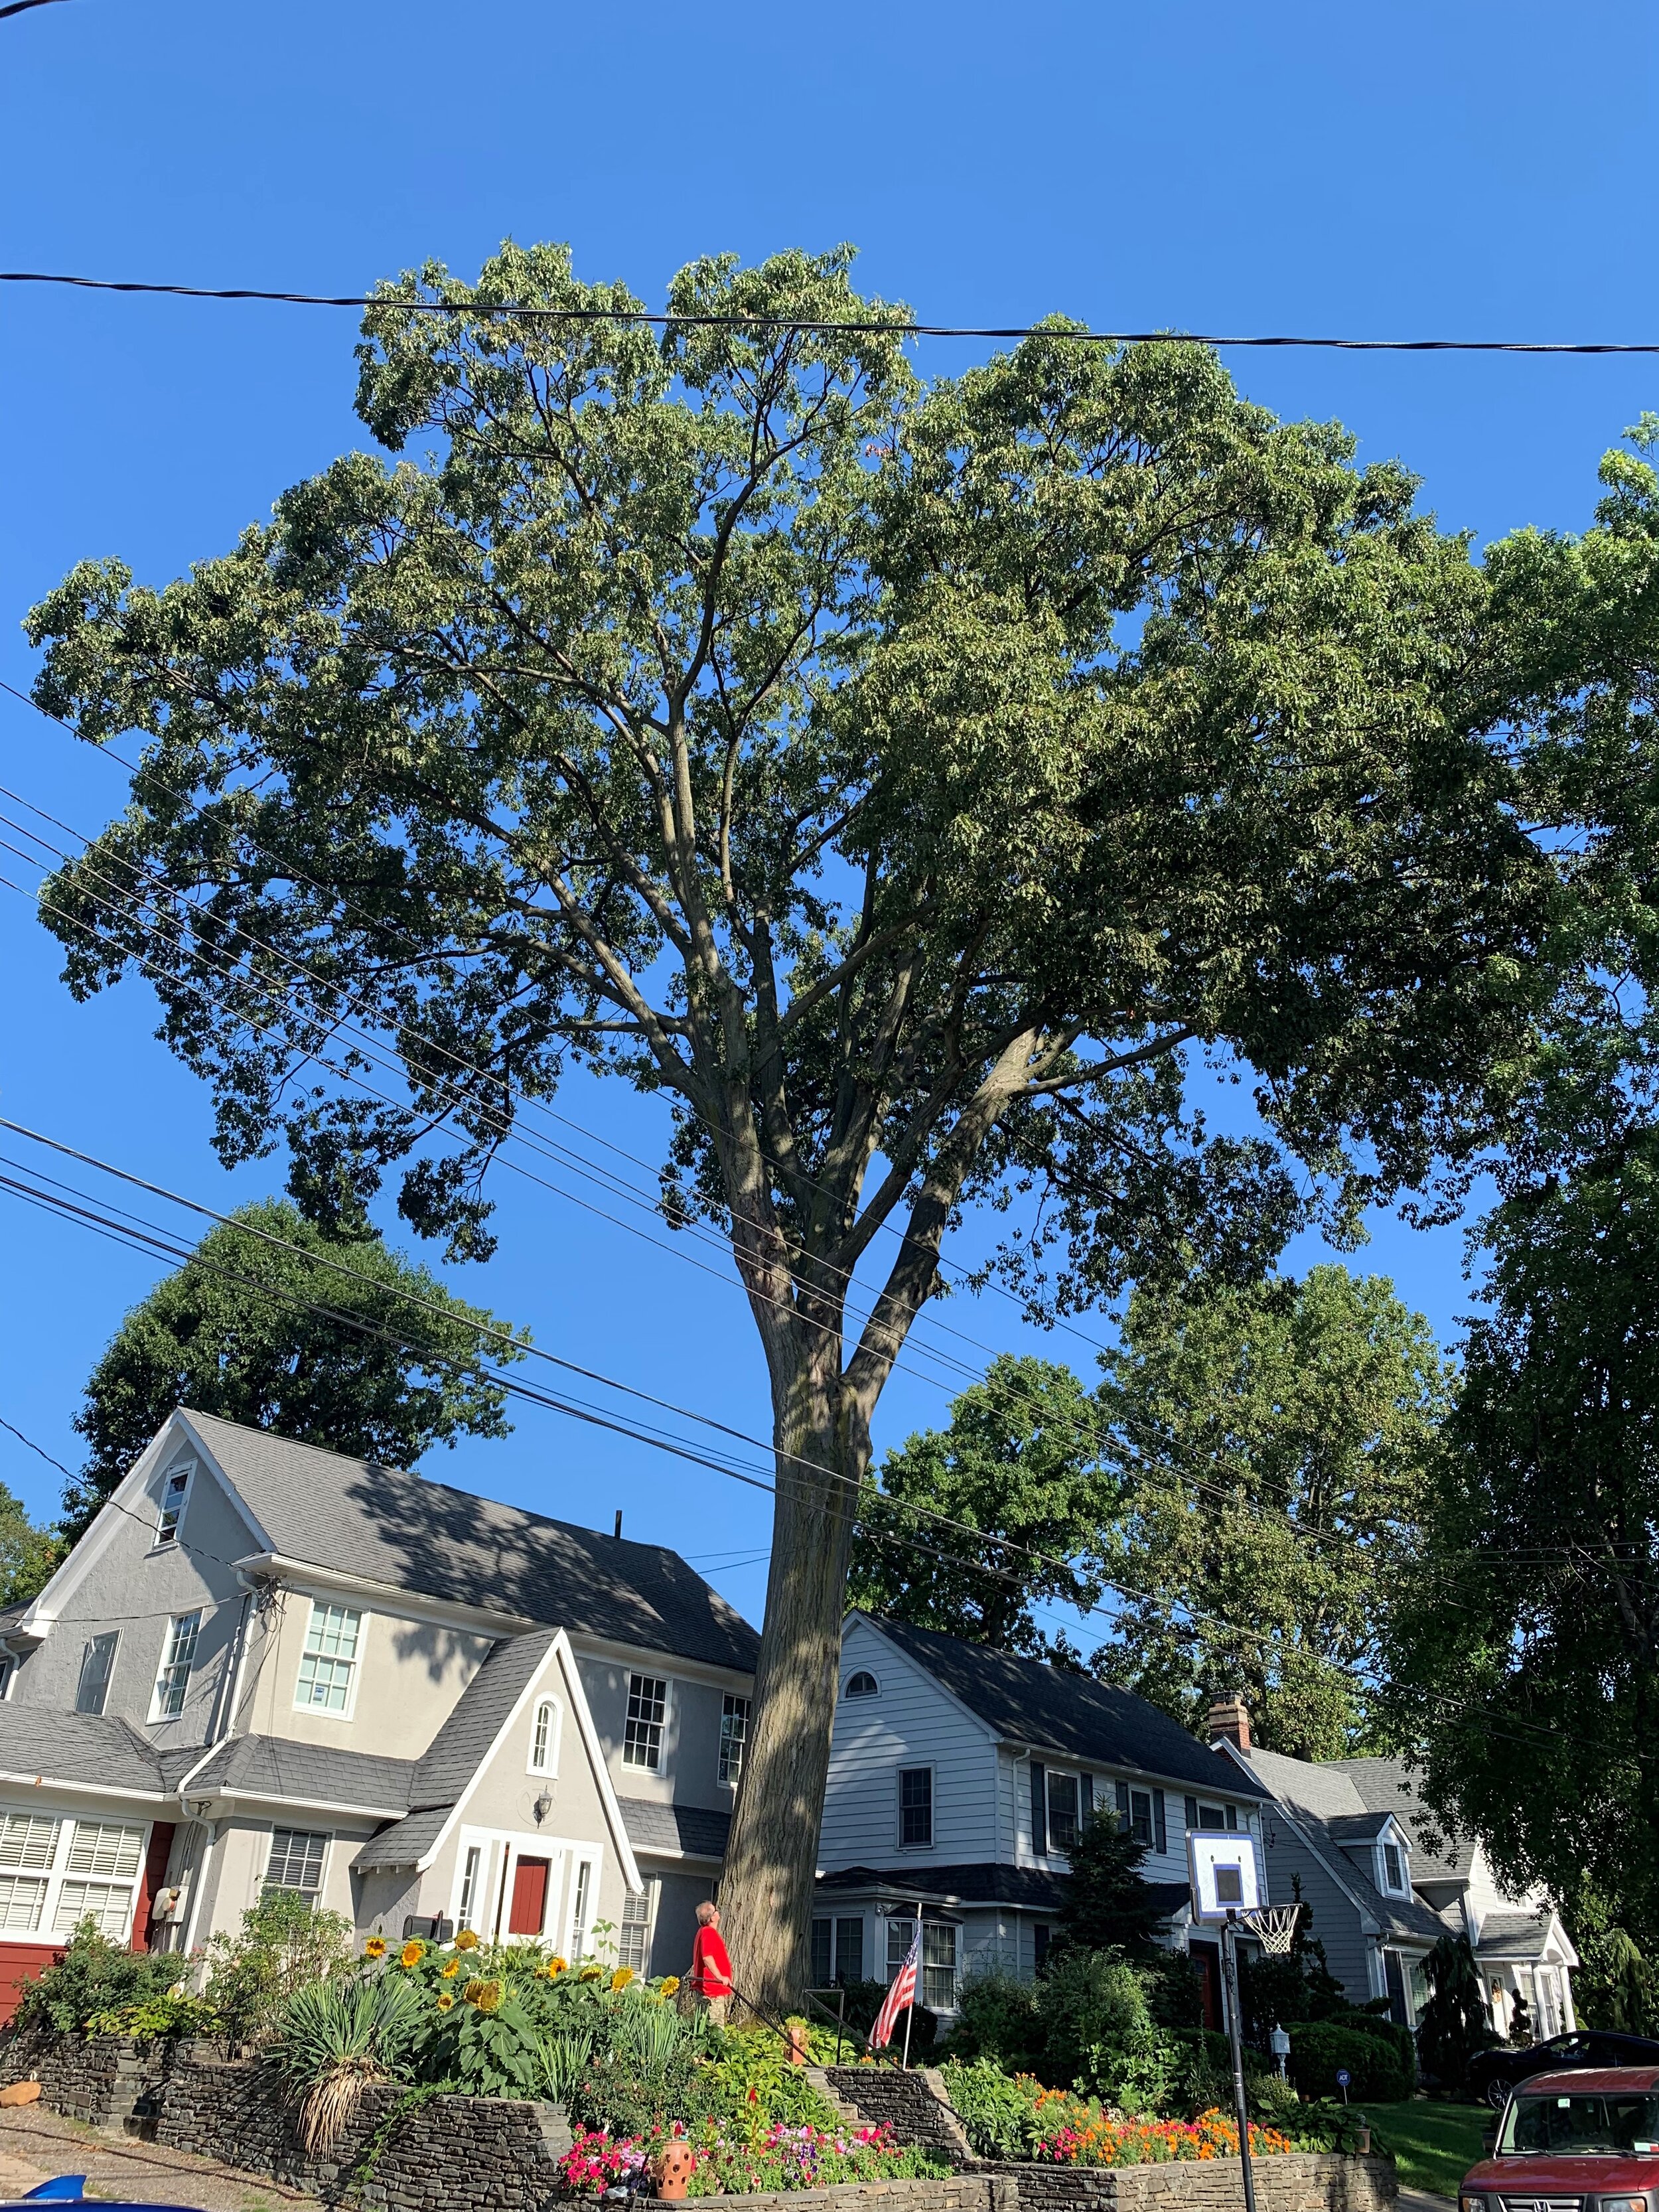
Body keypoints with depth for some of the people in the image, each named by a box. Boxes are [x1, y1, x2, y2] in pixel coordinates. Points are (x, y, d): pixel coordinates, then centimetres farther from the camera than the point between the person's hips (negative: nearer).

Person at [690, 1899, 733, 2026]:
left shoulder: (704, 1931, 15)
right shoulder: (709, 1932, -17)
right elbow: (707, 1957, -31)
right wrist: (720, 1977, -37)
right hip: (712, 1990, -10)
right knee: (716, 2027, -11)